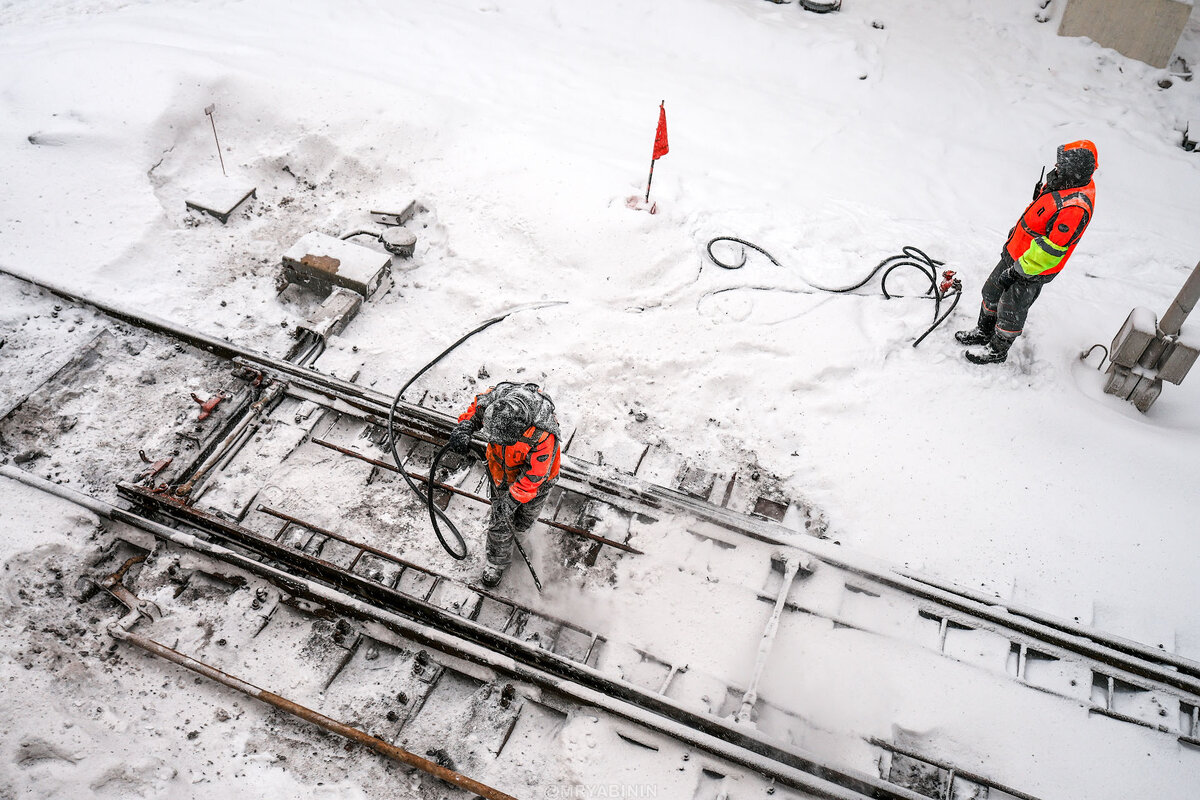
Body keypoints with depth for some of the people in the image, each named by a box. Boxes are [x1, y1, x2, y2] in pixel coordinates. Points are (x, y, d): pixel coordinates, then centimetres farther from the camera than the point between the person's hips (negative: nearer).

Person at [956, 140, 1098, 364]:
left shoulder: (1074, 208, -35)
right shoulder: (1073, 183, -5)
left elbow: (1049, 251, -32)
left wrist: (1017, 272, -25)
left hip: (1032, 270, -9)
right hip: (1016, 253, 9)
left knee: (1011, 310, 11)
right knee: (992, 292, 24)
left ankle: (997, 350, 33)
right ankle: (983, 332, 46)